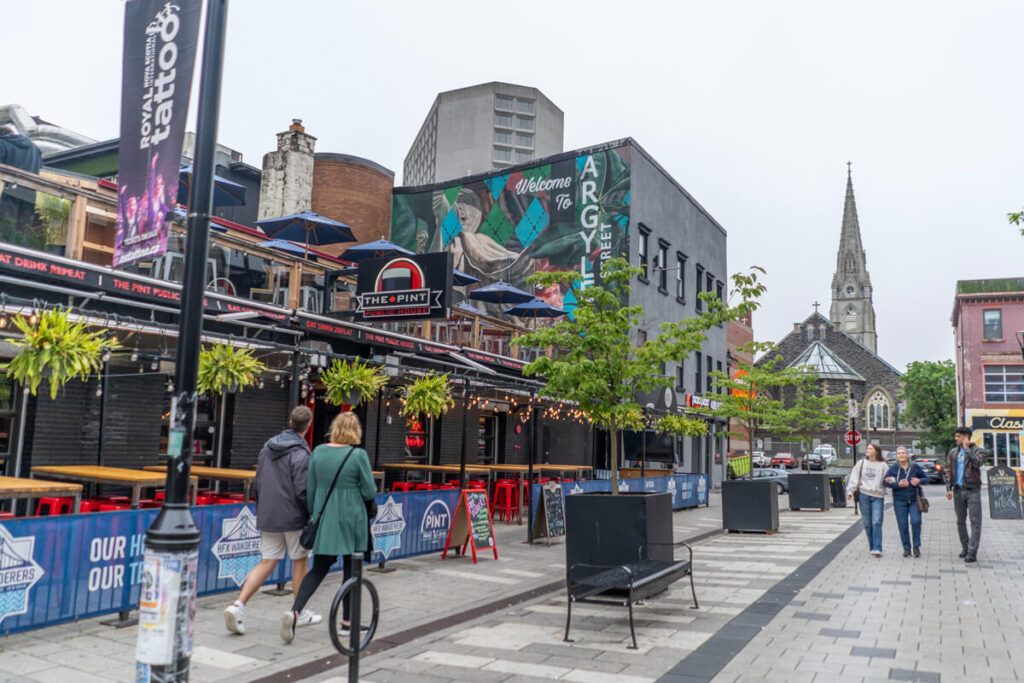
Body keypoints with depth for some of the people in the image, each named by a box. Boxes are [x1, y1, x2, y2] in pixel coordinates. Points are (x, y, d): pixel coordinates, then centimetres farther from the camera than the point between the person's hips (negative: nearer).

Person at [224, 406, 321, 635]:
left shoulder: (268, 447, 8)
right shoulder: (300, 453, -16)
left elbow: (258, 482, 13)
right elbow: (302, 491, -19)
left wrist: (262, 511, 21)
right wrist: (313, 513, -6)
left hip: (268, 517, 6)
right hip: (293, 517, -6)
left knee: (267, 563, 9)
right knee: (300, 562, 10)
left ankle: (238, 606, -5)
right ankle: (301, 613, 21)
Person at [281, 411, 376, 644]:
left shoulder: (318, 452, 0)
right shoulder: (359, 455, -12)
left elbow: (311, 488, 6)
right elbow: (370, 491, -9)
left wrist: (314, 514, 18)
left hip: (324, 517, 4)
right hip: (351, 519, -3)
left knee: (319, 568, 11)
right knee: (351, 569, 11)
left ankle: (294, 611, -9)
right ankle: (347, 622, 19)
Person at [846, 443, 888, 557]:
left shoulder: (883, 465, 3)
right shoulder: (861, 463, 8)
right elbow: (854, 478, 6)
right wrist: (850, 491, -3)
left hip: (878, 497, -2)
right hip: (864, 495, 2)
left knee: (877, 523, -9)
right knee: (867, 523, 6)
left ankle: (877, 549, -10)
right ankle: (871, 545, 19)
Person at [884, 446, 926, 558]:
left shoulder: (915, 467, 1)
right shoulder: (893, 468, -1)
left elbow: (926, 478, 9)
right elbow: (885, 481, -3)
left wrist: (919, 481, -12)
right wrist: (897, 484, -17)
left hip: (914, 499, 0)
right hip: (899, 501, 0)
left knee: (916, 521, -12)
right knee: (902, 525, 2)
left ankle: (916, 546, 6)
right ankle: (906, 548, 14)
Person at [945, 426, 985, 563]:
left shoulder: (977, 451, 0)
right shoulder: (953, 452, 12)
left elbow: (978, 463, -21)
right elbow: (948, 471, 12)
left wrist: (967, 448, -15)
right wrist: (948, 488, 4)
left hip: (972, 490, -4)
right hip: (958, 490, 5)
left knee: (975, 521, -8)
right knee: (960, 521, 10)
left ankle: (972, 552, -9)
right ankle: (964, 547, 20)